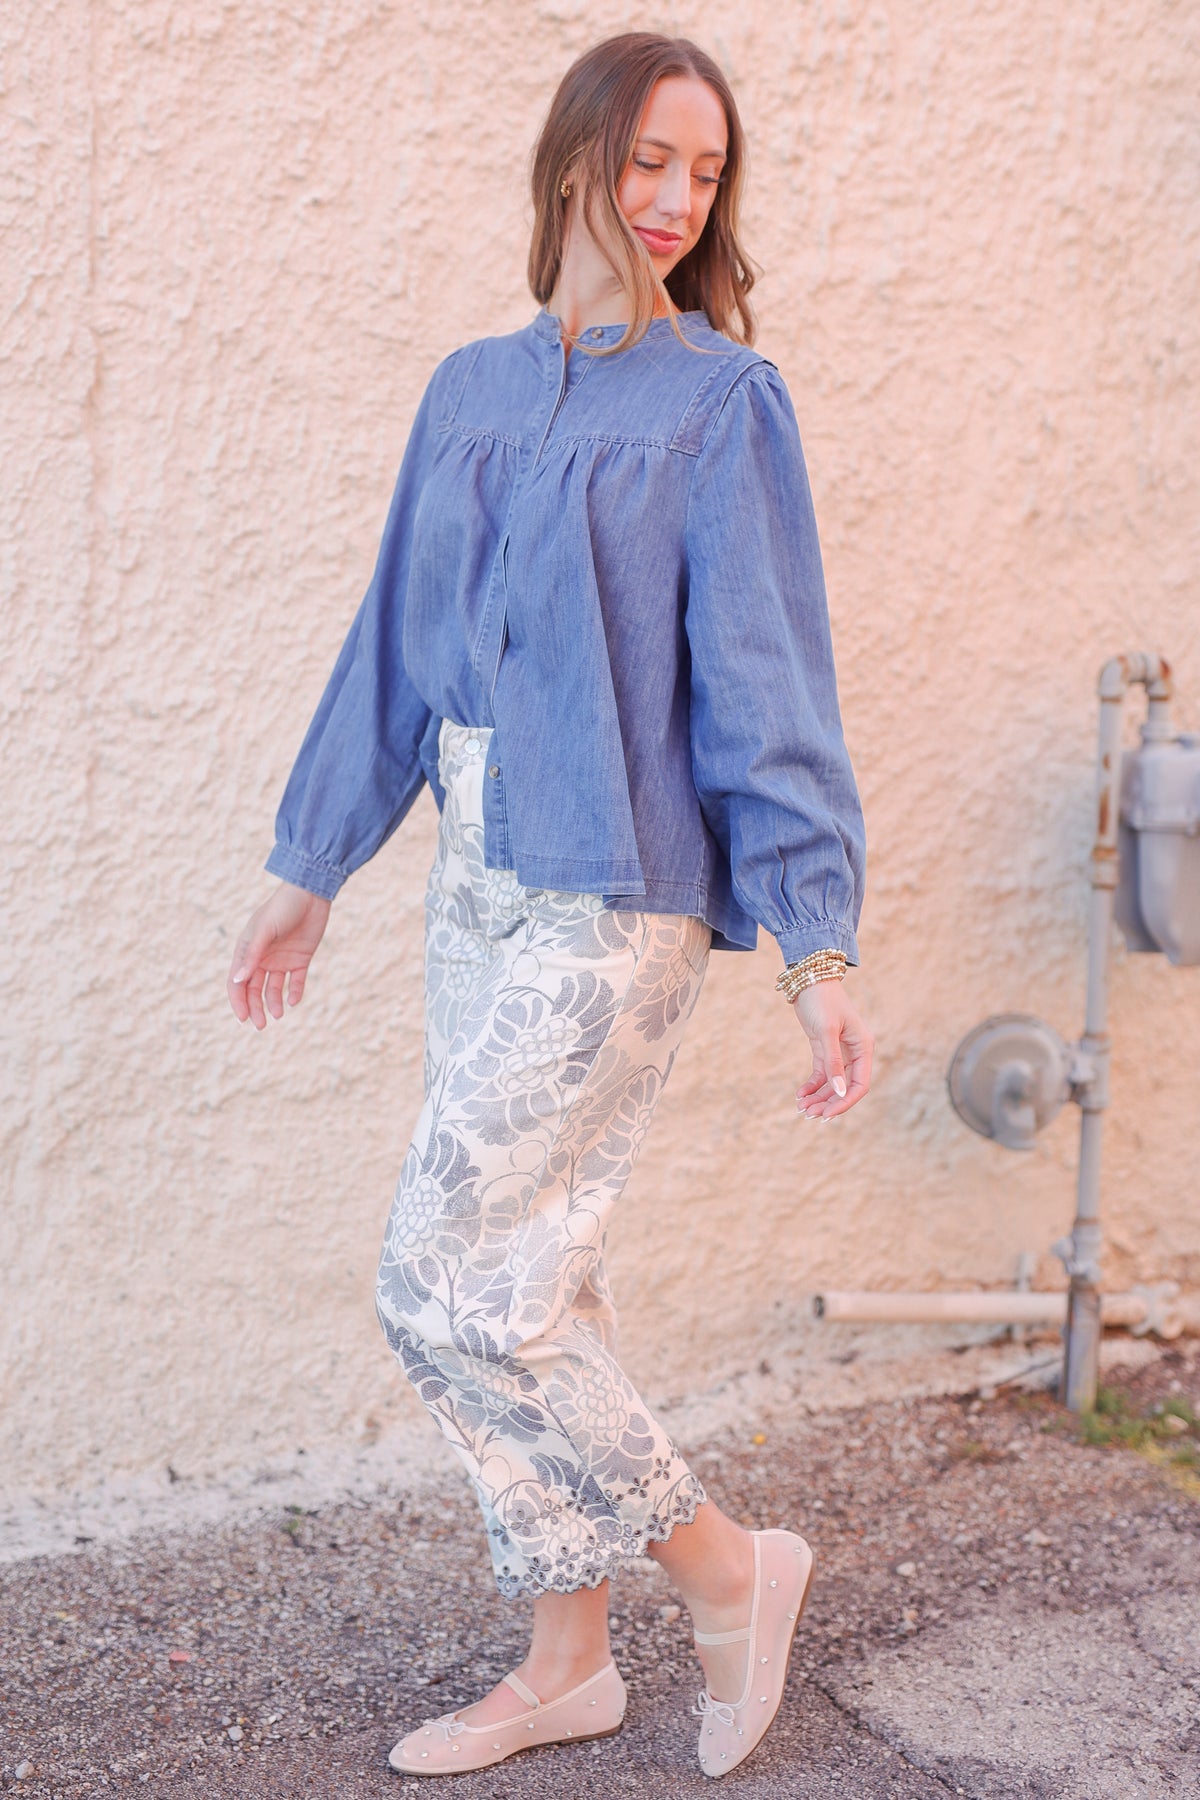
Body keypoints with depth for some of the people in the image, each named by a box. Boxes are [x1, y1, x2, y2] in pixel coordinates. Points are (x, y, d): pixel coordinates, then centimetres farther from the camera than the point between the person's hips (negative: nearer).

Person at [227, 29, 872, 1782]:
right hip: (480, 883, 7)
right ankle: (570, 1659, 28)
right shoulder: (472, 390, 11)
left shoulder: (720, 402, -5)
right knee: (529, 1278, 12)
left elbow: (767, 687, -9)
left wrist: (819, 949, -14)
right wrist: (310, 871, 19)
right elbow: (395, 643, 16)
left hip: (615, 895, -6)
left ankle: (726, 1569, 12)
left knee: (448, 1279, -7)